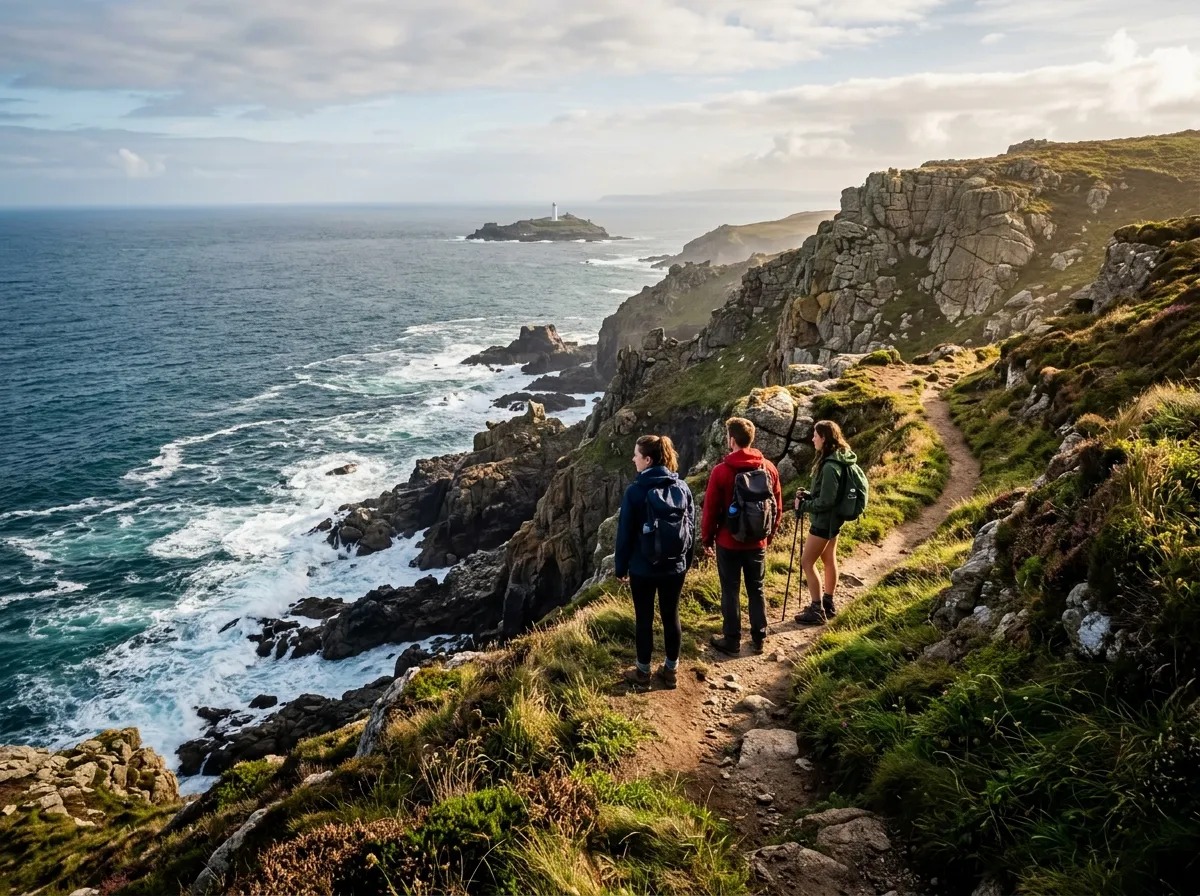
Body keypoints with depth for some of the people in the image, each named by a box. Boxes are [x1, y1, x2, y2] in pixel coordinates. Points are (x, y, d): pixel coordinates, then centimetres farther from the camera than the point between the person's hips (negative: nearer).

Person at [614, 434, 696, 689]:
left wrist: (621, 566, 2)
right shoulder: (682, 488, -2)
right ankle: (670, 671, 24)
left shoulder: (635, 491, -15)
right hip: (675, 567, 4)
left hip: (643, 568, -4)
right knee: (671, 616, 14)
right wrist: (687, 561, 17)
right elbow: (692, 528, 6)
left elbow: (625, 533, -9)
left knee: (644, 619, 9)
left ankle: (643, 673, 21)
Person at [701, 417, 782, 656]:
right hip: (758, 543, 4)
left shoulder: (721, 471, -15)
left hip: (729, 543, -4)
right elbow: (778, 507, 5)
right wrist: (769, 535, 18)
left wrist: (707, 540, 3)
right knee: (756, 590, 15)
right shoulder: (769, 468, -2)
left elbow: (711, 510, -9)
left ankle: (731, 641, 15)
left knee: (730, 592, 7)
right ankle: (759, 639, 23)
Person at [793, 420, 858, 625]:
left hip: (824, 521, -10)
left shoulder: (830, 466, -26)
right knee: (828, 560, 18)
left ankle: (817, 611, 2)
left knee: (807, 562, -2)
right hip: (832, 519, 10)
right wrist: (808, 495, 3)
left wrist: (803, 506, -12)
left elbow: (825, 501, -24)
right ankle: (827, 604, 31)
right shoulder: (838, 460, 6)